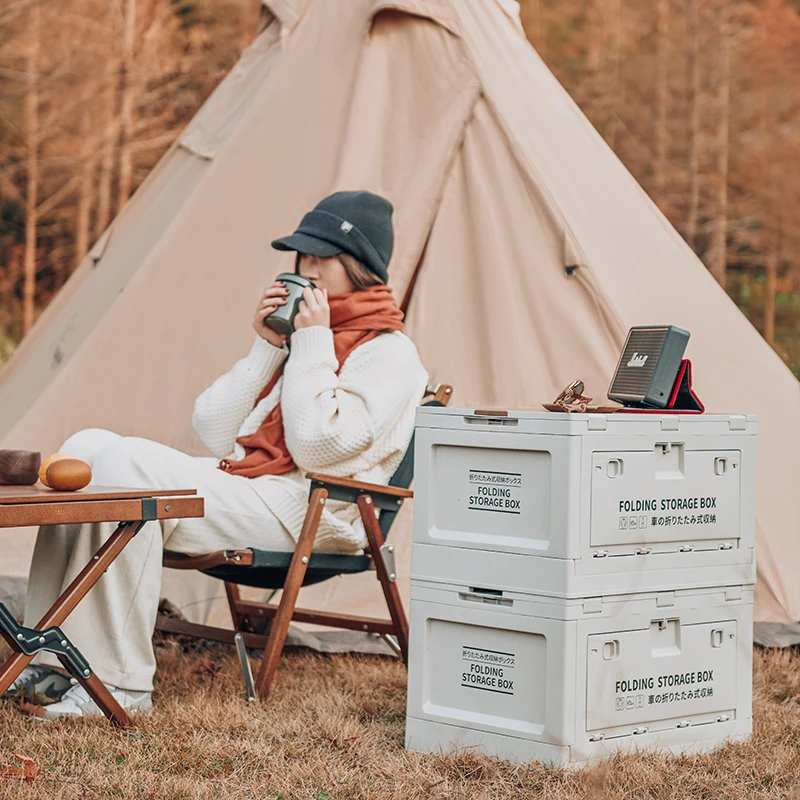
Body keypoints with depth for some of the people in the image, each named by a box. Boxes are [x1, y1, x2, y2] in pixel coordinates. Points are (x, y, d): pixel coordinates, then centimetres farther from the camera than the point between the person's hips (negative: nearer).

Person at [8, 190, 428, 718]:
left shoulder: (390, 354, -3)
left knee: (123, 466, -27)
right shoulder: (298, 333, 22)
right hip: (235, 484, 9)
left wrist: (313, 343, -10)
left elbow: (318, 448, -19)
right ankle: (56, 660, -11)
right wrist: (266, 346, 5)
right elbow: (213, 433, 14)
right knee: (87, 447, -9)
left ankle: (120, 683, -24)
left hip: (301, 515, -9)